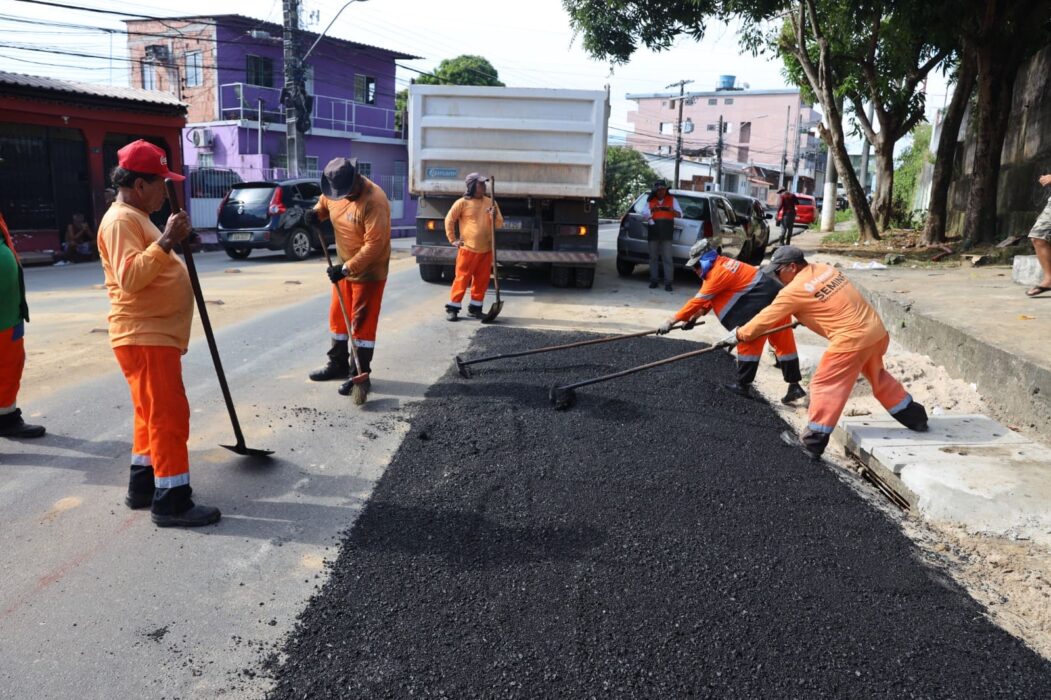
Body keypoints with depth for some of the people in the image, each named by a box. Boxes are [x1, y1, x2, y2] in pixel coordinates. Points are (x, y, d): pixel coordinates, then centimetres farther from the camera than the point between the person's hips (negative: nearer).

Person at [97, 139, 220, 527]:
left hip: (157, 335, 11)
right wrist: (166, 241, -31)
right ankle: (172, 501, -3)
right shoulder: (121, 220, -15)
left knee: (153, 413, 16)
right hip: (144, 338, -11)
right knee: (169, 415, -9)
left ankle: (143, 486, 26)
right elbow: (130, 278, -29)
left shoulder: (137, 217, 19)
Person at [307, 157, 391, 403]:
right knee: (338, 317, 16)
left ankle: (360, 376, 4)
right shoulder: (335, 191, -2)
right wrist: (316, 213, -3)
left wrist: (347, 268, -29)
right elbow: (325, 203, 21)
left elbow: (374, 244, -29)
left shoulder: (374, 201, -27)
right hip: (345, 267, 8)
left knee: (362, 323, -4)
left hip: (369, 271, -8)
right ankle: (338, 364, 31)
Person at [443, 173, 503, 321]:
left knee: (482, 281, 8)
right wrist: (453, 240, 0)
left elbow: (499, 223, 8)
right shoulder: (462, 202, -5)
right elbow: (449, 220, 1)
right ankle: (452, 308, 5)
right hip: (468, 249, -4)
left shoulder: (490, 202, 8)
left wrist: (494, 216, -13)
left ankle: (475, 308, 20)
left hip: (486, 250, 5)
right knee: (462, 279, -3)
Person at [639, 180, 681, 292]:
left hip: (667, 233, -2)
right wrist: (652, 211, -15)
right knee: (653, 257, 5)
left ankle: (668, 283, -8)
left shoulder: (672, 200, 10)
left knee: (667, 258, -7)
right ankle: (653, 281, 12)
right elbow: (644, 216, 4)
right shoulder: (650, 201, 11)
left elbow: (679, 214, 4)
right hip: (653, 232, 2)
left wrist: (671, 210, -16)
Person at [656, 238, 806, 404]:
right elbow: (709, 296, 16)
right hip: (777, 299, 10)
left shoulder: (719, 272, -18)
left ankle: (743, 385, 4)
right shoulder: (722, 264, 10)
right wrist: (698, 314, 3)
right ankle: (794, 386, 17)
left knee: (748, 342, -3)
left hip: (763, 304, -10)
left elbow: (699, 300, -18)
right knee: (784, 343, 11)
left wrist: (672, 321, -15)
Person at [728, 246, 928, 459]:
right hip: (876, 328, 8)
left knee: (824, 386, 1)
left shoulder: (794, 290, -10)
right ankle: (915, 417, 42)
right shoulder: (825, 268, 10)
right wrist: (804, 315, 27)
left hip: (852, 339, -8)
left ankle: (812, 443, 5)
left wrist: (739, 335, 10)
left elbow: (766, 319, -2)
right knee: (878, 378, 28)